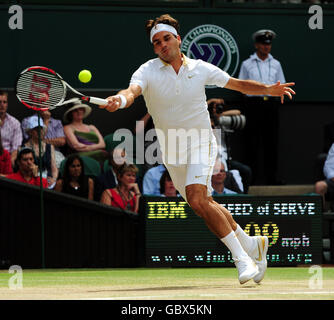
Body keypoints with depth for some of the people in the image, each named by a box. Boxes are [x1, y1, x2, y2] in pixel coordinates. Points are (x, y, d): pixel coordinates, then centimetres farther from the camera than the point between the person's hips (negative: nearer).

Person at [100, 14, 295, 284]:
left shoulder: (200, 69, -4)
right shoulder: (148, 71, -9)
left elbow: (238, 84, 8)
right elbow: (132, 90, -30)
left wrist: (269, 89, -7)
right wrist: (120, 100, -53)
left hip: (201, 143, -3)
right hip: (172, 151, 3)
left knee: (197, 199, -26)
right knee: (206, 206, 13)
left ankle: (242, 257, -21)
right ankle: (251, 244, 33)